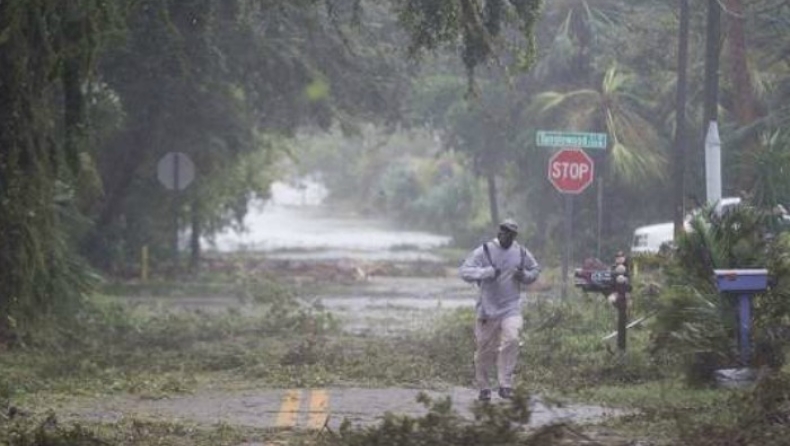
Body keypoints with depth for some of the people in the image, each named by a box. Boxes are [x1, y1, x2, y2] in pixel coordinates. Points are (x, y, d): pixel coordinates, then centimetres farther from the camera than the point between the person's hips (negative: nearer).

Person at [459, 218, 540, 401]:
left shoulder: (521, 253, 6)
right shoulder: (484, 251, -5)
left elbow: (535, 270, 21)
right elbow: (464, 270, -12)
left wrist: (524, 276, -2)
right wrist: (486, 272, -26)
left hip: (511, 308, 1)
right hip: (487, 309, -1)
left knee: (511, 340, -21)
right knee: (485, 349, 5)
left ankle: (505, 385, -17)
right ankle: (483, 387, 21)